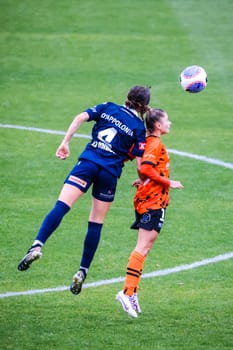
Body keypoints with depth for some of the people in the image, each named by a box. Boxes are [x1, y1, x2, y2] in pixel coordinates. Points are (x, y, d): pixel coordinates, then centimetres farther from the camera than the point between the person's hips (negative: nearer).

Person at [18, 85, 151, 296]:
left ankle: (37, 245, -36)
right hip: (111, 172, 0)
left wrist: (66, 142, -1)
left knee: (61, 206, -14)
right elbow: (139, 162, 0)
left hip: (88, 161, 0)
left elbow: (81, 118, -1)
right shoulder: (140, 128, 7)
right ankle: (83, 271, 9)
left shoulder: (108, 108, 12)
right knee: (96, 223, 11)